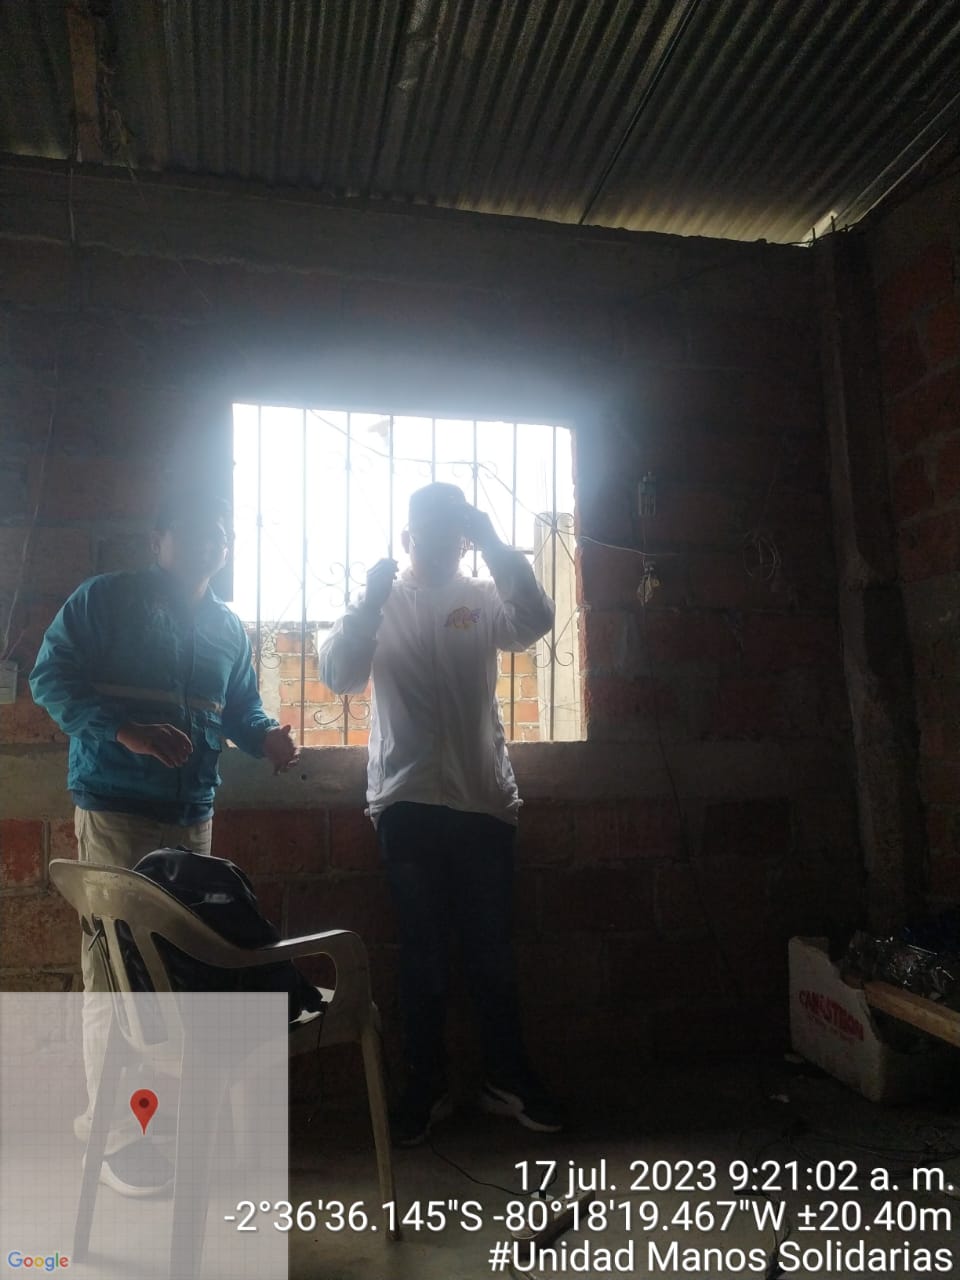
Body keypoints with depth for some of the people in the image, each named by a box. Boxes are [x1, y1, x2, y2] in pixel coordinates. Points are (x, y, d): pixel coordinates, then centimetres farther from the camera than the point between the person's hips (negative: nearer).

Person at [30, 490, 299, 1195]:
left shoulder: (229, 627, 16)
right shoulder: (105, 599, 0)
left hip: (193, 813, 6)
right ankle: (115, 1133, 5)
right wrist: (124, 730, -20)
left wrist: (267, 736, -2)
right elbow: (51, 676, -6)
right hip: (115, 806, -6)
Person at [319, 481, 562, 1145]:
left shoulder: (484, 599, 6)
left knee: (493, 949, 10)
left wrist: (495, 543, -20)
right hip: (407, 803, 0)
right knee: (423, 952, 9)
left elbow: (534, 622, -14)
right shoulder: (382, 605, 6)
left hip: (484, 799, 1)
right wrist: (371, 601, -20)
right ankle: (427, 1087, 24)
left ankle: (508, 1078, 26)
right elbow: (339, 675, -8)